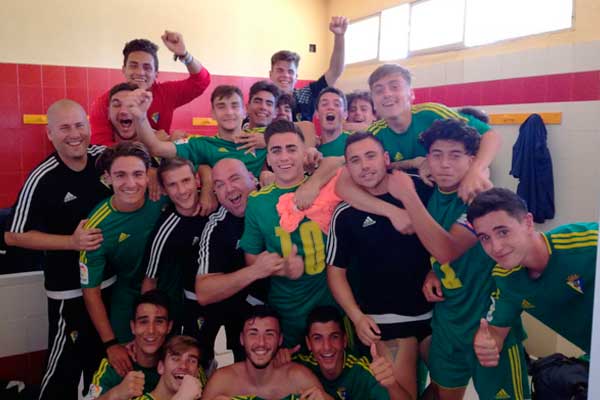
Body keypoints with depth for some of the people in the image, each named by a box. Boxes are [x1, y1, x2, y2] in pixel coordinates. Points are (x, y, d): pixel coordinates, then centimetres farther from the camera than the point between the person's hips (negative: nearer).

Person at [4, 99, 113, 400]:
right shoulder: (42, 179, -19)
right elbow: (14, 236, -14)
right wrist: (72, 242, -23)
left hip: (112, 279, 5)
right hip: (69, 290, -5)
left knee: (103, 358, 23)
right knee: (64, 366, 6)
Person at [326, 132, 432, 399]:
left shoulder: (419, 189, -5)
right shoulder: (345, 215, -8)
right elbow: (336, 271, -3)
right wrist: (357, 317, -11)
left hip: (435, 309, 3)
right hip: (387, 319, -2)